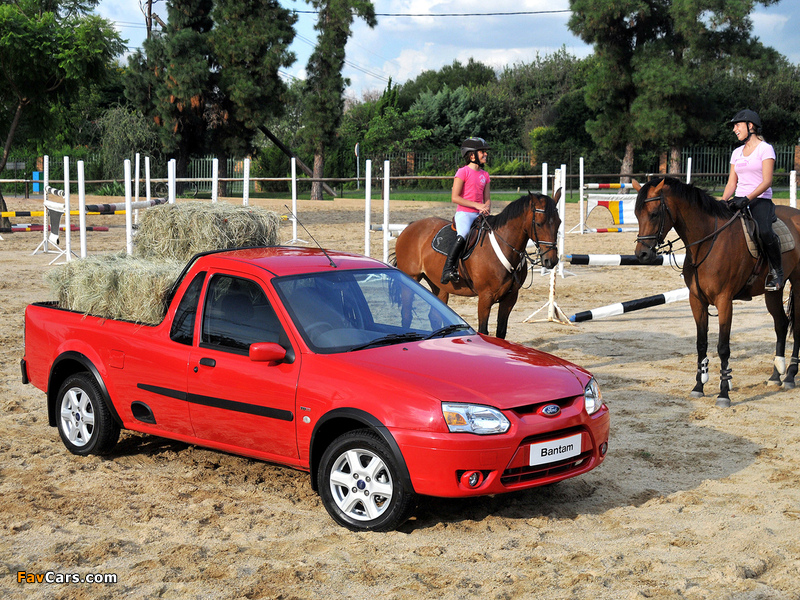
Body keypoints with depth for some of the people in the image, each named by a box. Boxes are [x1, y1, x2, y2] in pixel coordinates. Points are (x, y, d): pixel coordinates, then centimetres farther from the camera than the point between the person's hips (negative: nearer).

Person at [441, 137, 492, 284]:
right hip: (464, 213, -7)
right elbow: (455, 197, -10)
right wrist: (477, 205, -15)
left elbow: (487, 199, 20)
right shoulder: (463, 172, -4)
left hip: (479, 215, 7)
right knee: (463, 235, -31)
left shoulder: (485, 175, 16)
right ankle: (448, 269, -28)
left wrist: (487, 208, -4)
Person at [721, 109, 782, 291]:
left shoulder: (765, 149, -2)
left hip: (761, 200, -6)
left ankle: (777, 271, -13)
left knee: (765, 232, -34)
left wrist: (747, 198, -24)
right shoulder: (737, 152, 17)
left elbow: (767, 182, -11)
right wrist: (723, 202, -3)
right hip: (739, 200, 6)